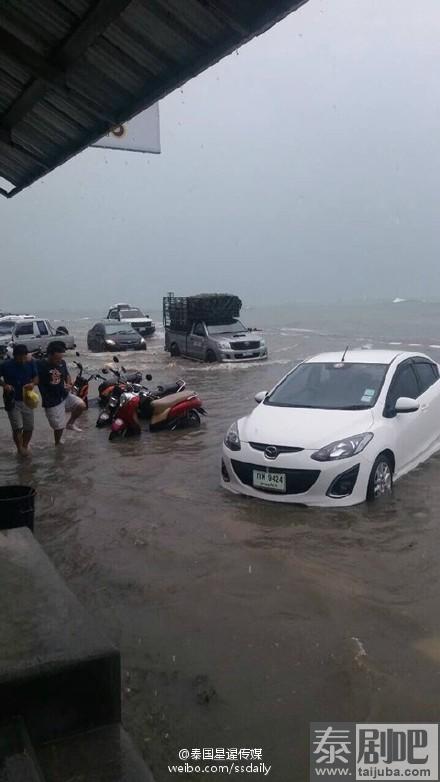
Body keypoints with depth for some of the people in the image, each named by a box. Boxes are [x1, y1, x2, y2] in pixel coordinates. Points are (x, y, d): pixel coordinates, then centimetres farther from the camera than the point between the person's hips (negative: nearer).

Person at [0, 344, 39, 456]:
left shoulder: (31, 362, -10)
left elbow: (36, 377, 1)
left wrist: (33, 383, -21)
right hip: (12, 400, -3)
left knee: (29, 427, 10)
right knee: (17, 427, -8)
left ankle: (25, 446, 35)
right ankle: (20, 449, 16)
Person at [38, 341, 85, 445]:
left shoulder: (62, 363, -1)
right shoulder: (40, 365, -19)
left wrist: (69, 384, -5)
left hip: (65, 395, 5)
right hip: (52, 402, -5)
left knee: (81, 405, -15)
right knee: (59, 427, 4)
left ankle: (71, 423, 12)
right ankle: (57, 445, 31)